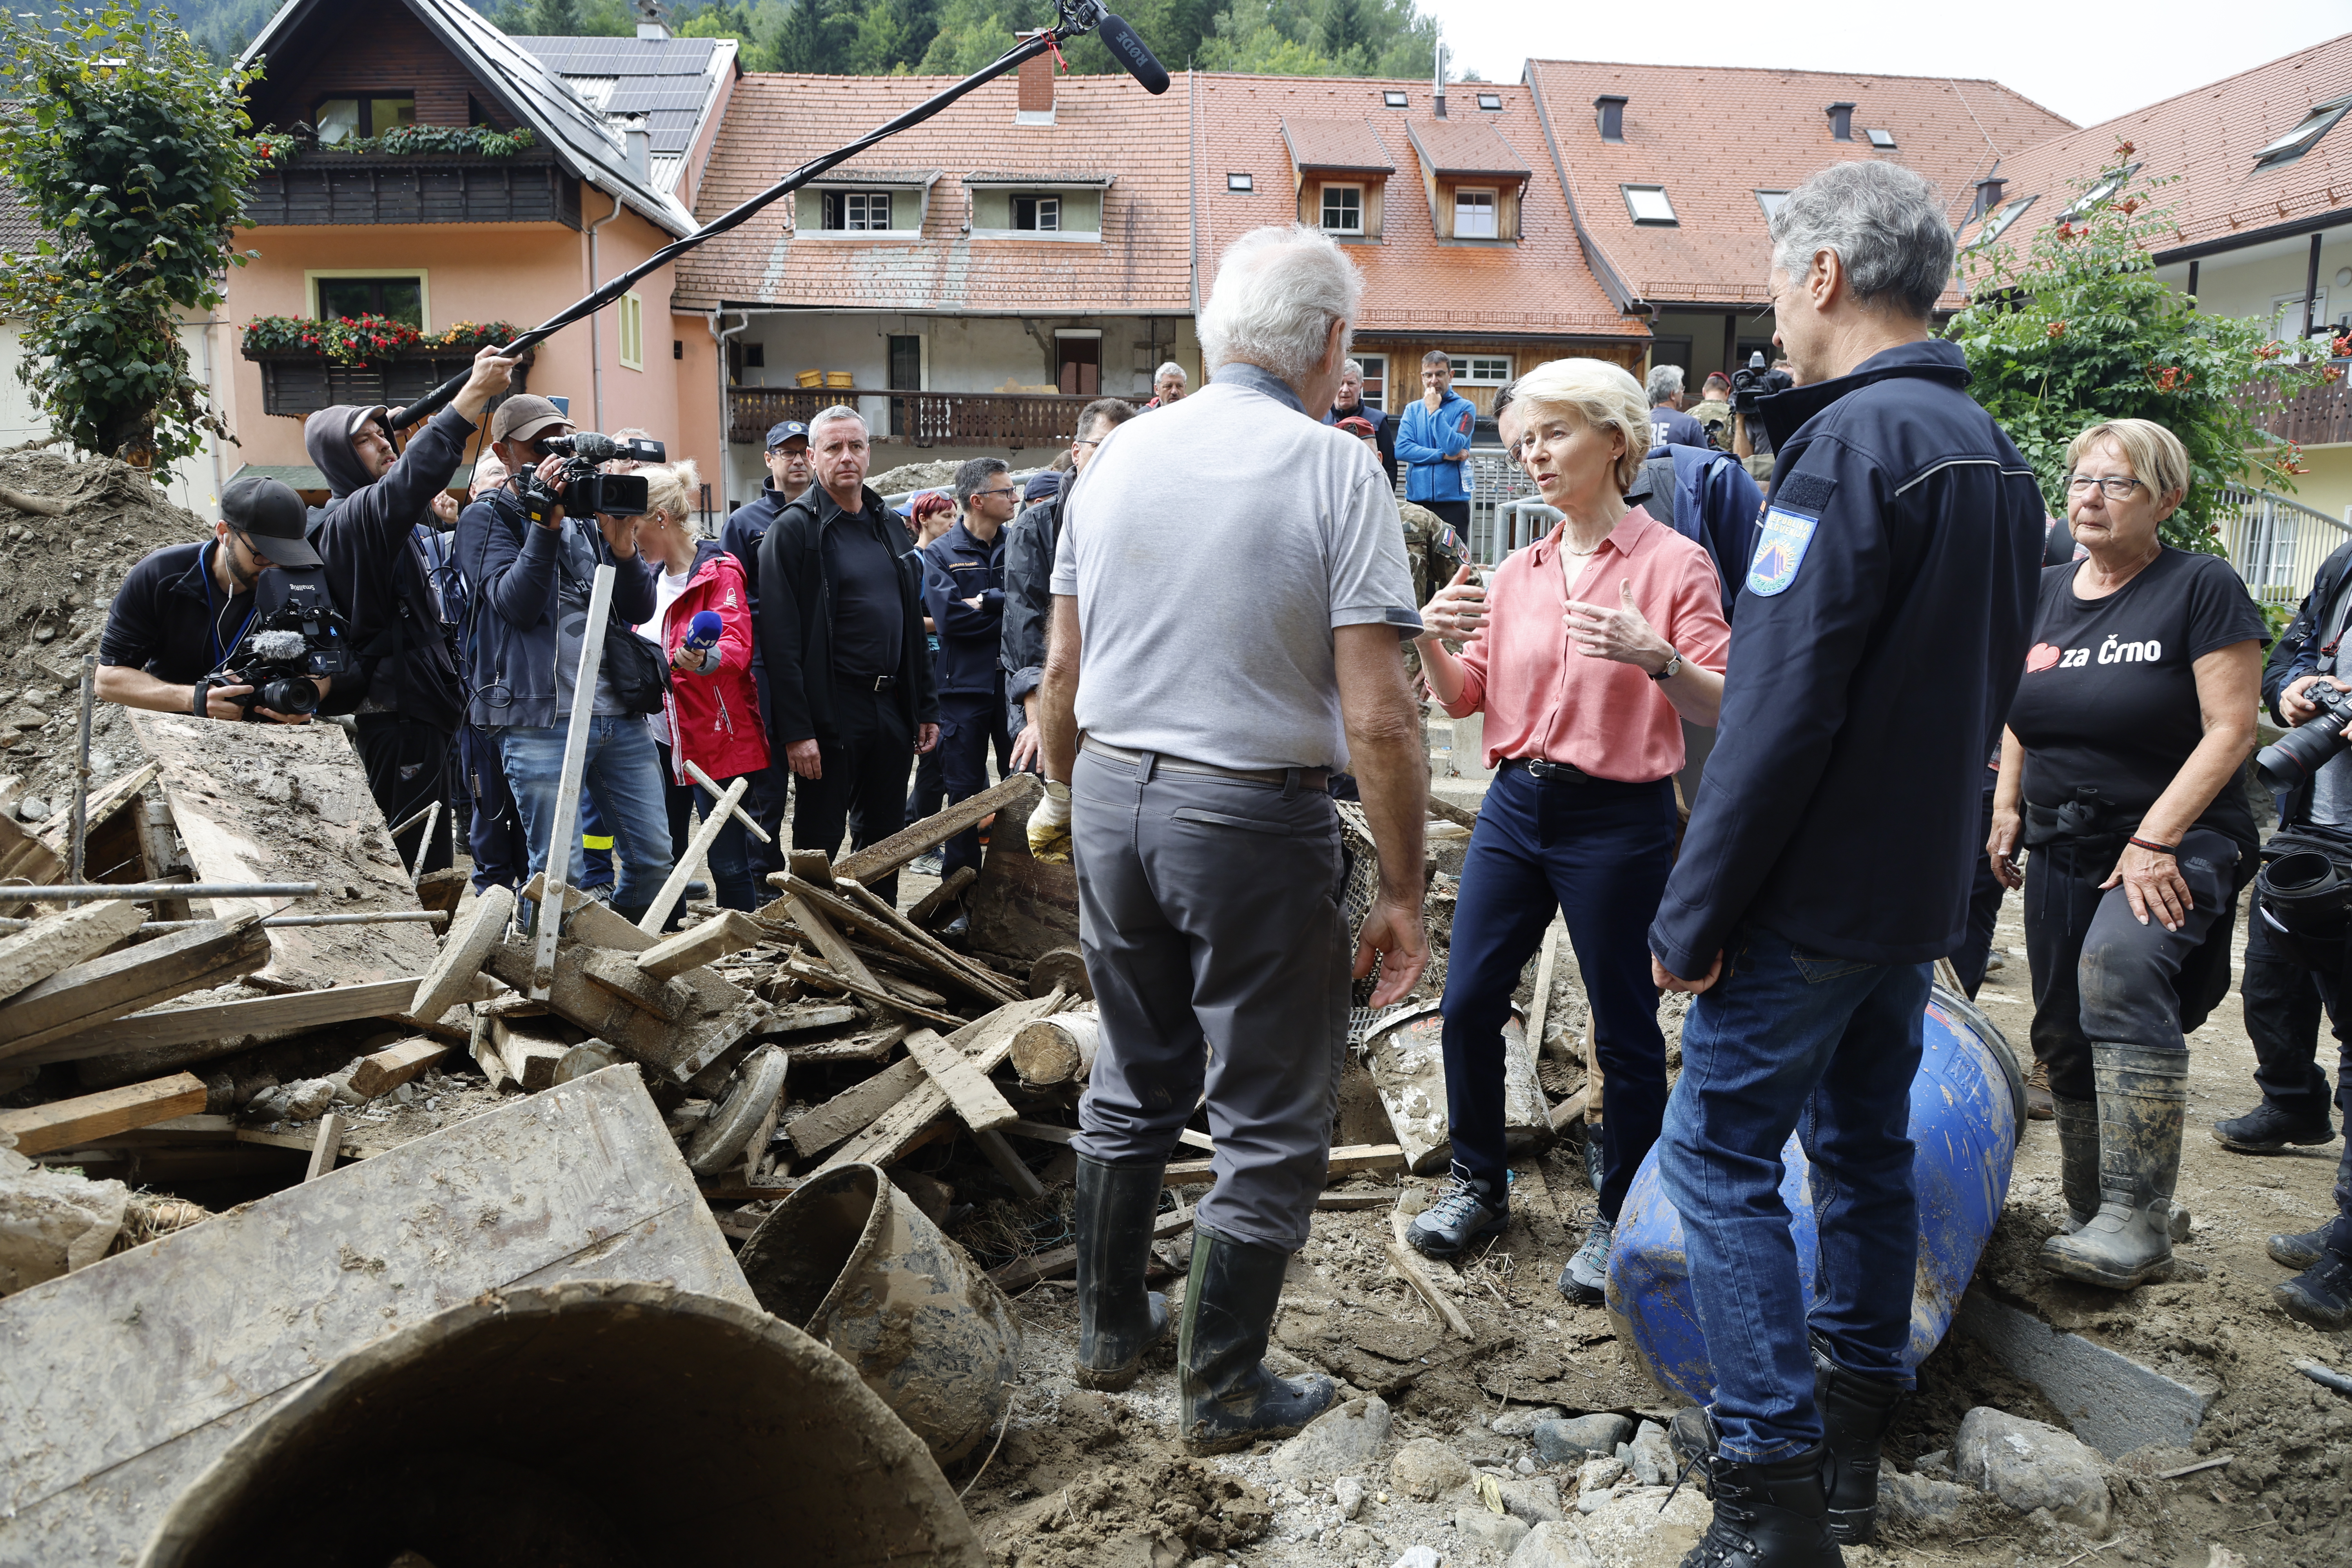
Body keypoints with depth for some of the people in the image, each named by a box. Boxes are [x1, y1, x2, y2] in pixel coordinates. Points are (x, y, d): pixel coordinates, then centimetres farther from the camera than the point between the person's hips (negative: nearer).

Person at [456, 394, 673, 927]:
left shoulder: (587, 512, 17)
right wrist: (546, 523, -19)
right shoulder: (485, 519, 5)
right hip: (541, 718, -5)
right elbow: (516, 603, -12)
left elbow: (640, 610, 9)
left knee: (654, 857, 6)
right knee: (559, 871, -6)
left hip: (620, 713, 5)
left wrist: (622, 544, -8)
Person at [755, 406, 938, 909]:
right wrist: (796, 730, -19)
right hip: (831, 712, -6)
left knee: (884, 838, 15)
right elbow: (780, 637, -14)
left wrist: (926, 707, 13)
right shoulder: (794, 529, -7)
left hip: (892, 708, 6)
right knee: (820, 843, 3)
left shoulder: (889, 525, 14)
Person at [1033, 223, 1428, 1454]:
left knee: (1133, 1086, 22)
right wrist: (1403, 892, -8)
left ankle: (1111, 1328, 36)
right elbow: (1378, 720, -16)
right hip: (1256, 816, -5)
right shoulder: (1335, 471, -11)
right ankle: (1222, 1391, 22)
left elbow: (1062, 674, 9)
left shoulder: (1118, 458, 4)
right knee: (1269, 1122, 10)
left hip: (1117, 798, 6)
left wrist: (1065, 797, 23)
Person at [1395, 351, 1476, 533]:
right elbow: (1402, 450, -3)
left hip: (1453, 501, -2)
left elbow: (1454, 446, -13)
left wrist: (1435, 411, -8)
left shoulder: (1465, 408, 3)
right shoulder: (1413, 410, 12)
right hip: (1416, 499, 2)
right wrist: (1445, 456, -9)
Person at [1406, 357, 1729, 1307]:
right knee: (1468, 1003, 9)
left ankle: (1621, 1218, 24)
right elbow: (1463, 698, 10)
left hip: (1618, 820, -5)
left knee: (1625, 1029, 6)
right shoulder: (1517, 573, 9)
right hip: (1516, 806, 5)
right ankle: (1479, 1185, 29)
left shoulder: (1672, 563, -7)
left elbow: (1719, 709, -12)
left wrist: (1655, 657, -30)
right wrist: (1431, 640, -9)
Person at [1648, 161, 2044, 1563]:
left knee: (1722, 1155, -1)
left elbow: (1782, 706, -23)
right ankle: (1847, 1440, 30)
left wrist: (1694, 910, -18)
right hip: (1923, 884, 9)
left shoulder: (1856, 440, -18)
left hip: (1813, 895, -9)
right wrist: (1941, 867, 21)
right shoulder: (1996, 453, 12)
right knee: (1867, 1143, 17)